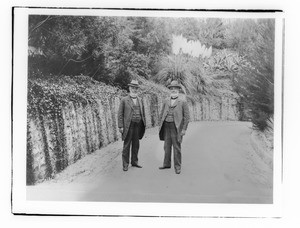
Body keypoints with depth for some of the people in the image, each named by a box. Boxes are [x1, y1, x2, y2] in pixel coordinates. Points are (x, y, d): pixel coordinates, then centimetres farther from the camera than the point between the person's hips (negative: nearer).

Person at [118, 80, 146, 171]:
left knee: (136, 144, 11)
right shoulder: (124, 100, -1)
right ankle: (125, 164, 7)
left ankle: (134, 162, 23)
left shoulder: (140, 100, 13)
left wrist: (144, 124, 10)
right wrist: (120, 126, -9)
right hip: (128, 125, -4)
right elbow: (120, 114, -3)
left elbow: (142, 113, 16)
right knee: (126, 145, 0)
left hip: (138, 125, 5)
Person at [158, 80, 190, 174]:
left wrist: (184, 129, -10)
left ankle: (177, 167, 8)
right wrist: (160, 126, 6)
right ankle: (166, 164, 24)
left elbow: (187, 116, -4)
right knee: (167, 146, 11)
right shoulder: (166, 102, 10)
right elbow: (161, 115, 14)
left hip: (176, 127, -4)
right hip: (166, 127, 4)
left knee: (176, 147, -1)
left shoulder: (183, 102, -2)